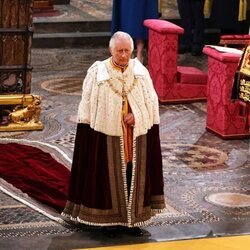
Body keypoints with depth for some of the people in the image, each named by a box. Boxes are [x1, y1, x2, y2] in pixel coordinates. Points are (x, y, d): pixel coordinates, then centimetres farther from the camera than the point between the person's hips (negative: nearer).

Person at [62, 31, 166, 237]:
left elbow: (152, 101, 6)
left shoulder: (140, 71, 2)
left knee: (134, 174, 7)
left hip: (136, 135, 2)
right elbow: (88, 104, -2)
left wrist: (136, 114, -10)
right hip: (108, 134, -2)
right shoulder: (97, 72, -5)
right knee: (109, 174, 4)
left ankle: (132, 218, 16)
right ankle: (109, 218, 14)